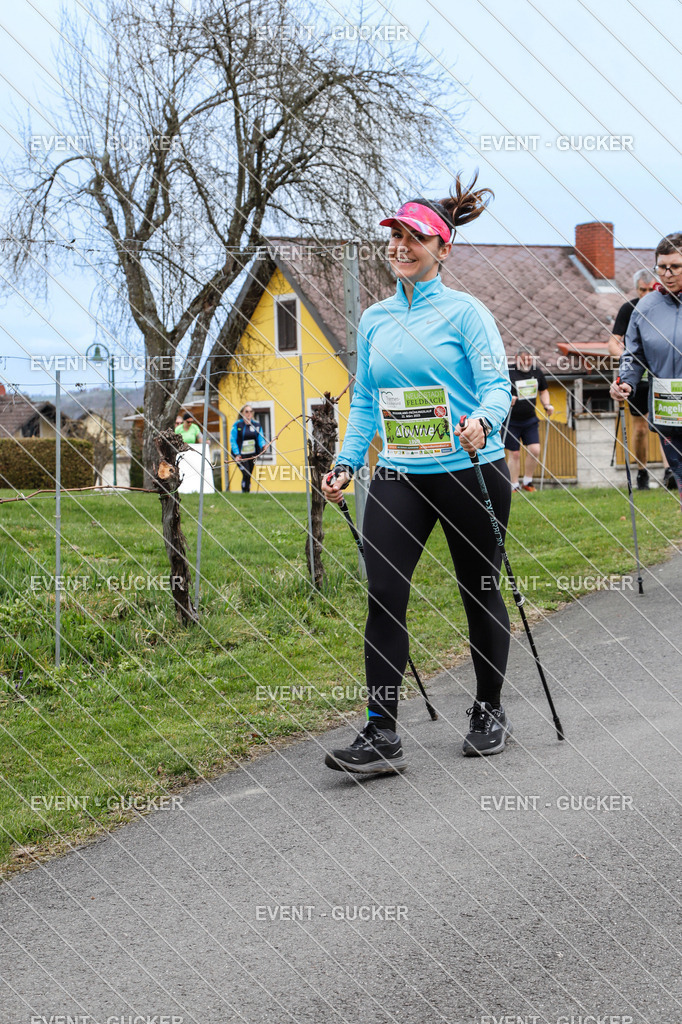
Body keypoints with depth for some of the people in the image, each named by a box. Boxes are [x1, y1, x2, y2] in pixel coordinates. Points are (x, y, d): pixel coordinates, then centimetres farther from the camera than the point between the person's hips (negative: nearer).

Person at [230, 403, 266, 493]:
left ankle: (247, 492, 18)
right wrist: (237, 454, -16)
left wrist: (263, 445, -20)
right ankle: (244, 492, -9)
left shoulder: (257, 425, 7)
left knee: (249, 475, 8)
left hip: (252, 455, 4)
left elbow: (260, 438, 5)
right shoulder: (237, 425, -5)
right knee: (246, 474, -17)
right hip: (241, 455, -4)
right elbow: (232, 440, -6)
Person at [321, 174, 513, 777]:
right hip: (399, 477, 4)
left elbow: (497, 385, -10)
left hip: (470, 472, -4)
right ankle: (382, 735, -8)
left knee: (481, 592, 8)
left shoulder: (464, 311, -3)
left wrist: (482, 420, -31)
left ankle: (490, 713, 27)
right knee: (384, 596, -9)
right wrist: (347, 464, 8)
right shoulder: (374, 320, 12)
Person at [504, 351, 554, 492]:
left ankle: (527, 482, 12)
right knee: (514, 454, 1)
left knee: (535, 450, -8)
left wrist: (547, 404, 4)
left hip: (530, 420, 4)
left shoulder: (537, 372, 4)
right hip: (512, 421, -4)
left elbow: (543, 390, 20)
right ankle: (514, 486, 14)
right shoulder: (508, 372, -12)